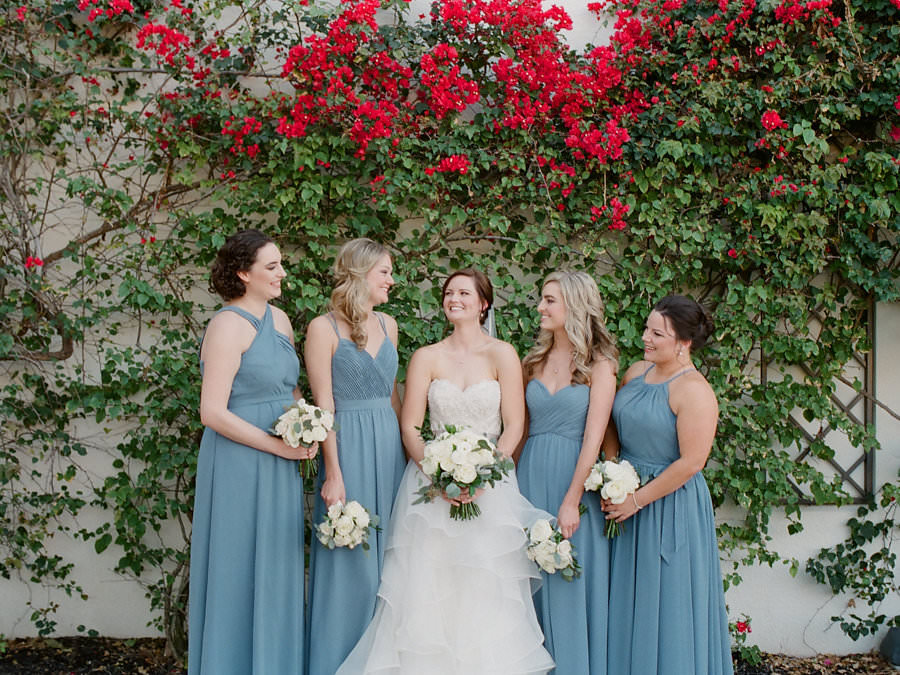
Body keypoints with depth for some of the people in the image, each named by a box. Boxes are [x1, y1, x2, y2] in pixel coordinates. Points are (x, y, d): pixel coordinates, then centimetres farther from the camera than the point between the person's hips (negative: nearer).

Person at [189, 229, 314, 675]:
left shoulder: (279, 320, 10)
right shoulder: (229, 325, -14)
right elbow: (213, 413, -19)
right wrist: (278, 446, -16)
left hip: (279, 469, 8)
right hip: (240, 465, -8)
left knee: (277, 570, 14)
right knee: (239, 573, 3)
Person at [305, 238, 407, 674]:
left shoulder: (387, 325, 11)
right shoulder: (323, 328, -8)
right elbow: (323, 405, -11)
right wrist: (333, 474, -15)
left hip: (390, 446, 6)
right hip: (349, 446, -6)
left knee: (386, 556, 10)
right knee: (349, 561, -1)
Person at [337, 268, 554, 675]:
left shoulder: (502, 355, 0)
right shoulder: (427, 357, 4)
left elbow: (514, 426, -3)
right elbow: (410, 427, 1)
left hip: (490, 486, -1)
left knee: (486, 592, -3)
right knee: (428, 591, -3)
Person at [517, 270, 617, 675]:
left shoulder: (599, 366, -5)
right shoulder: (535, 361, 10)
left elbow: (592, 439, -11)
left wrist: (571, 501, -16)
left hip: (572, 476, -5)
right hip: (531, 474, 5)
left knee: (568, 583, 1)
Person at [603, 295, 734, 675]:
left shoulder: (693, 390, -17)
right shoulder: (636, 372, 5)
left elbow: (691, 462, -20)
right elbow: (614, 431, 13)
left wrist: (637, 501, -15)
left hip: (669, 506, -7)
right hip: (626, 496, 7)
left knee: (666, 603, 3)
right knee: (629, 600, 14)